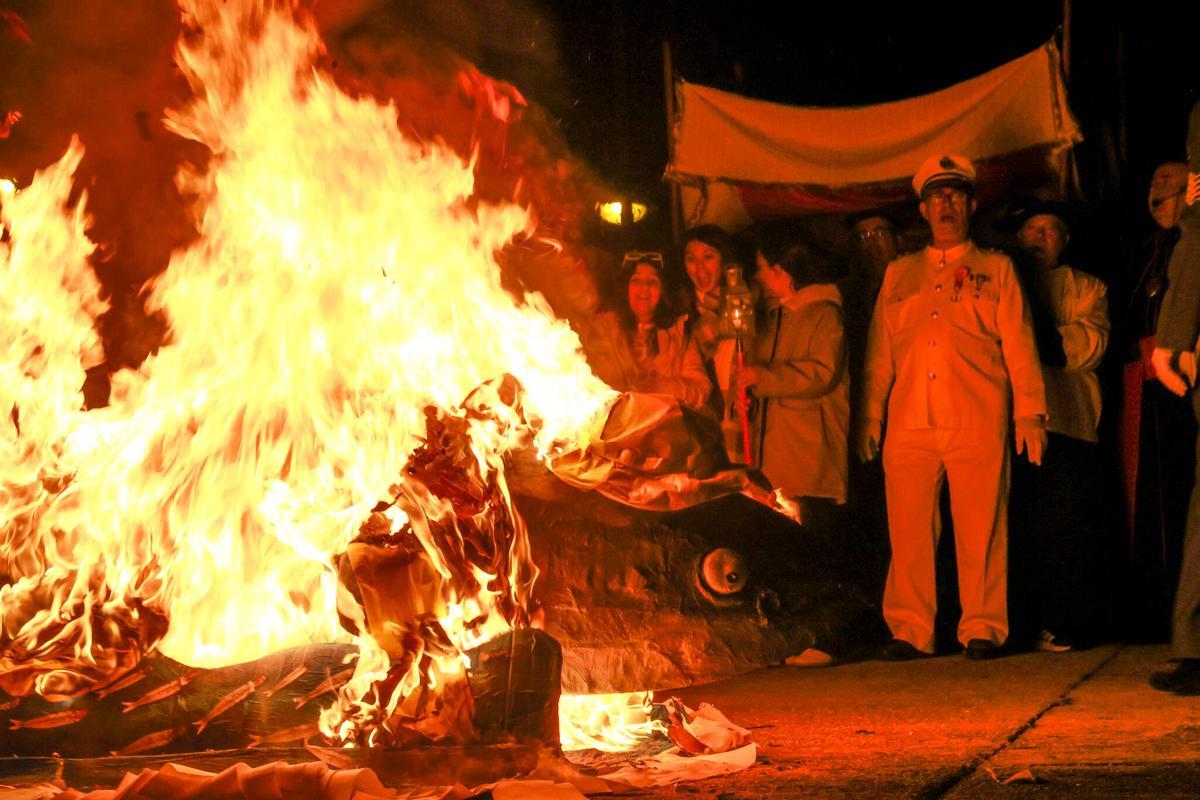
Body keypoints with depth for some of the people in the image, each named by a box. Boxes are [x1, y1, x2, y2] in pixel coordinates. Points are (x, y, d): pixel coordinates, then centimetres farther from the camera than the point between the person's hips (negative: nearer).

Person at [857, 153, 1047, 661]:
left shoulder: (996, 269, 15)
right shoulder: (899, 273, 21)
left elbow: (1018, 343, 8)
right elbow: (879, 351, 19)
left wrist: (1030, 410, -2)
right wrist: (870, 416, 11)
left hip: (977, 423, -2)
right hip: (909, 423, 2)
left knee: (980, 528, -5)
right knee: (908, 529, -2)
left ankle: (982, 629, 2)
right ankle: (910, 631, 4)